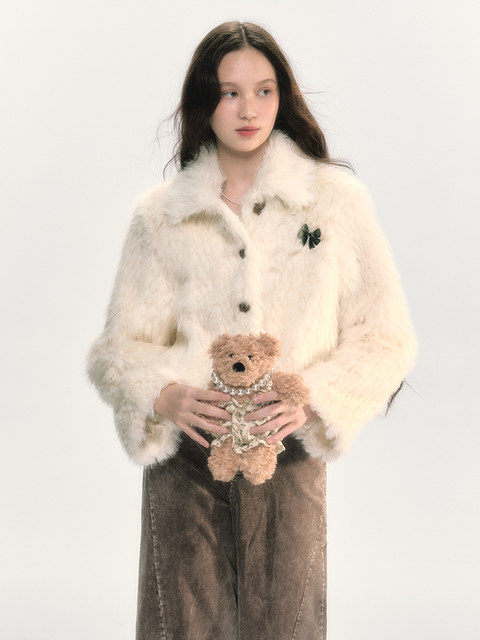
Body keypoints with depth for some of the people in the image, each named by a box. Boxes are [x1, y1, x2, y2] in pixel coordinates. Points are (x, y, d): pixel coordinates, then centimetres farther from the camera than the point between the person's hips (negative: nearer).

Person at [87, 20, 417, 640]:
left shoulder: (336, 200, 3)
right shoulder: (160, 214, 7)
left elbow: (384, 339, 2)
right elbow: (122, 345, 8)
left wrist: (313, 399, -14)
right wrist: (164, 395, -14)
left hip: (287, 455, -1)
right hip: (184, 456, 1)